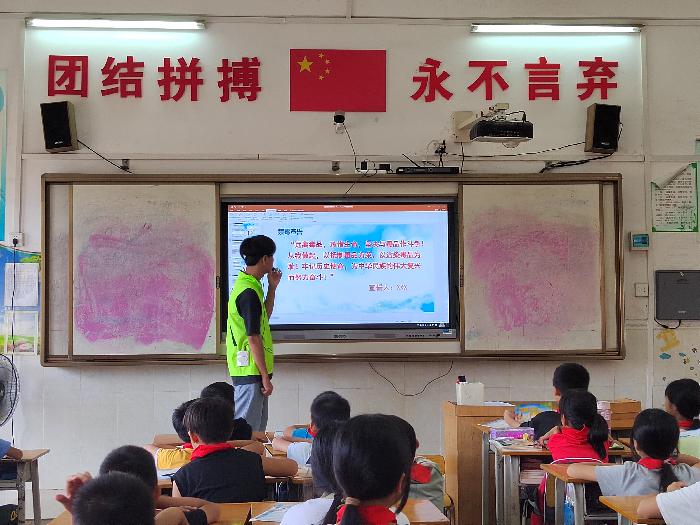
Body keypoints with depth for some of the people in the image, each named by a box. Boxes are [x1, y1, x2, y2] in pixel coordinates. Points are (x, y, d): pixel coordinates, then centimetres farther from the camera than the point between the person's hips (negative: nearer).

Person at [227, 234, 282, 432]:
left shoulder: (245, 283, 12)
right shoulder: (249, 292, -20)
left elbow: (264, 318, 24)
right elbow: (253, 338, -21)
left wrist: (272, 287, 16)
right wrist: (265, 376, -18)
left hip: (252, 370, 10)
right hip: (250, 371, -10)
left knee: (259, 427, 17)